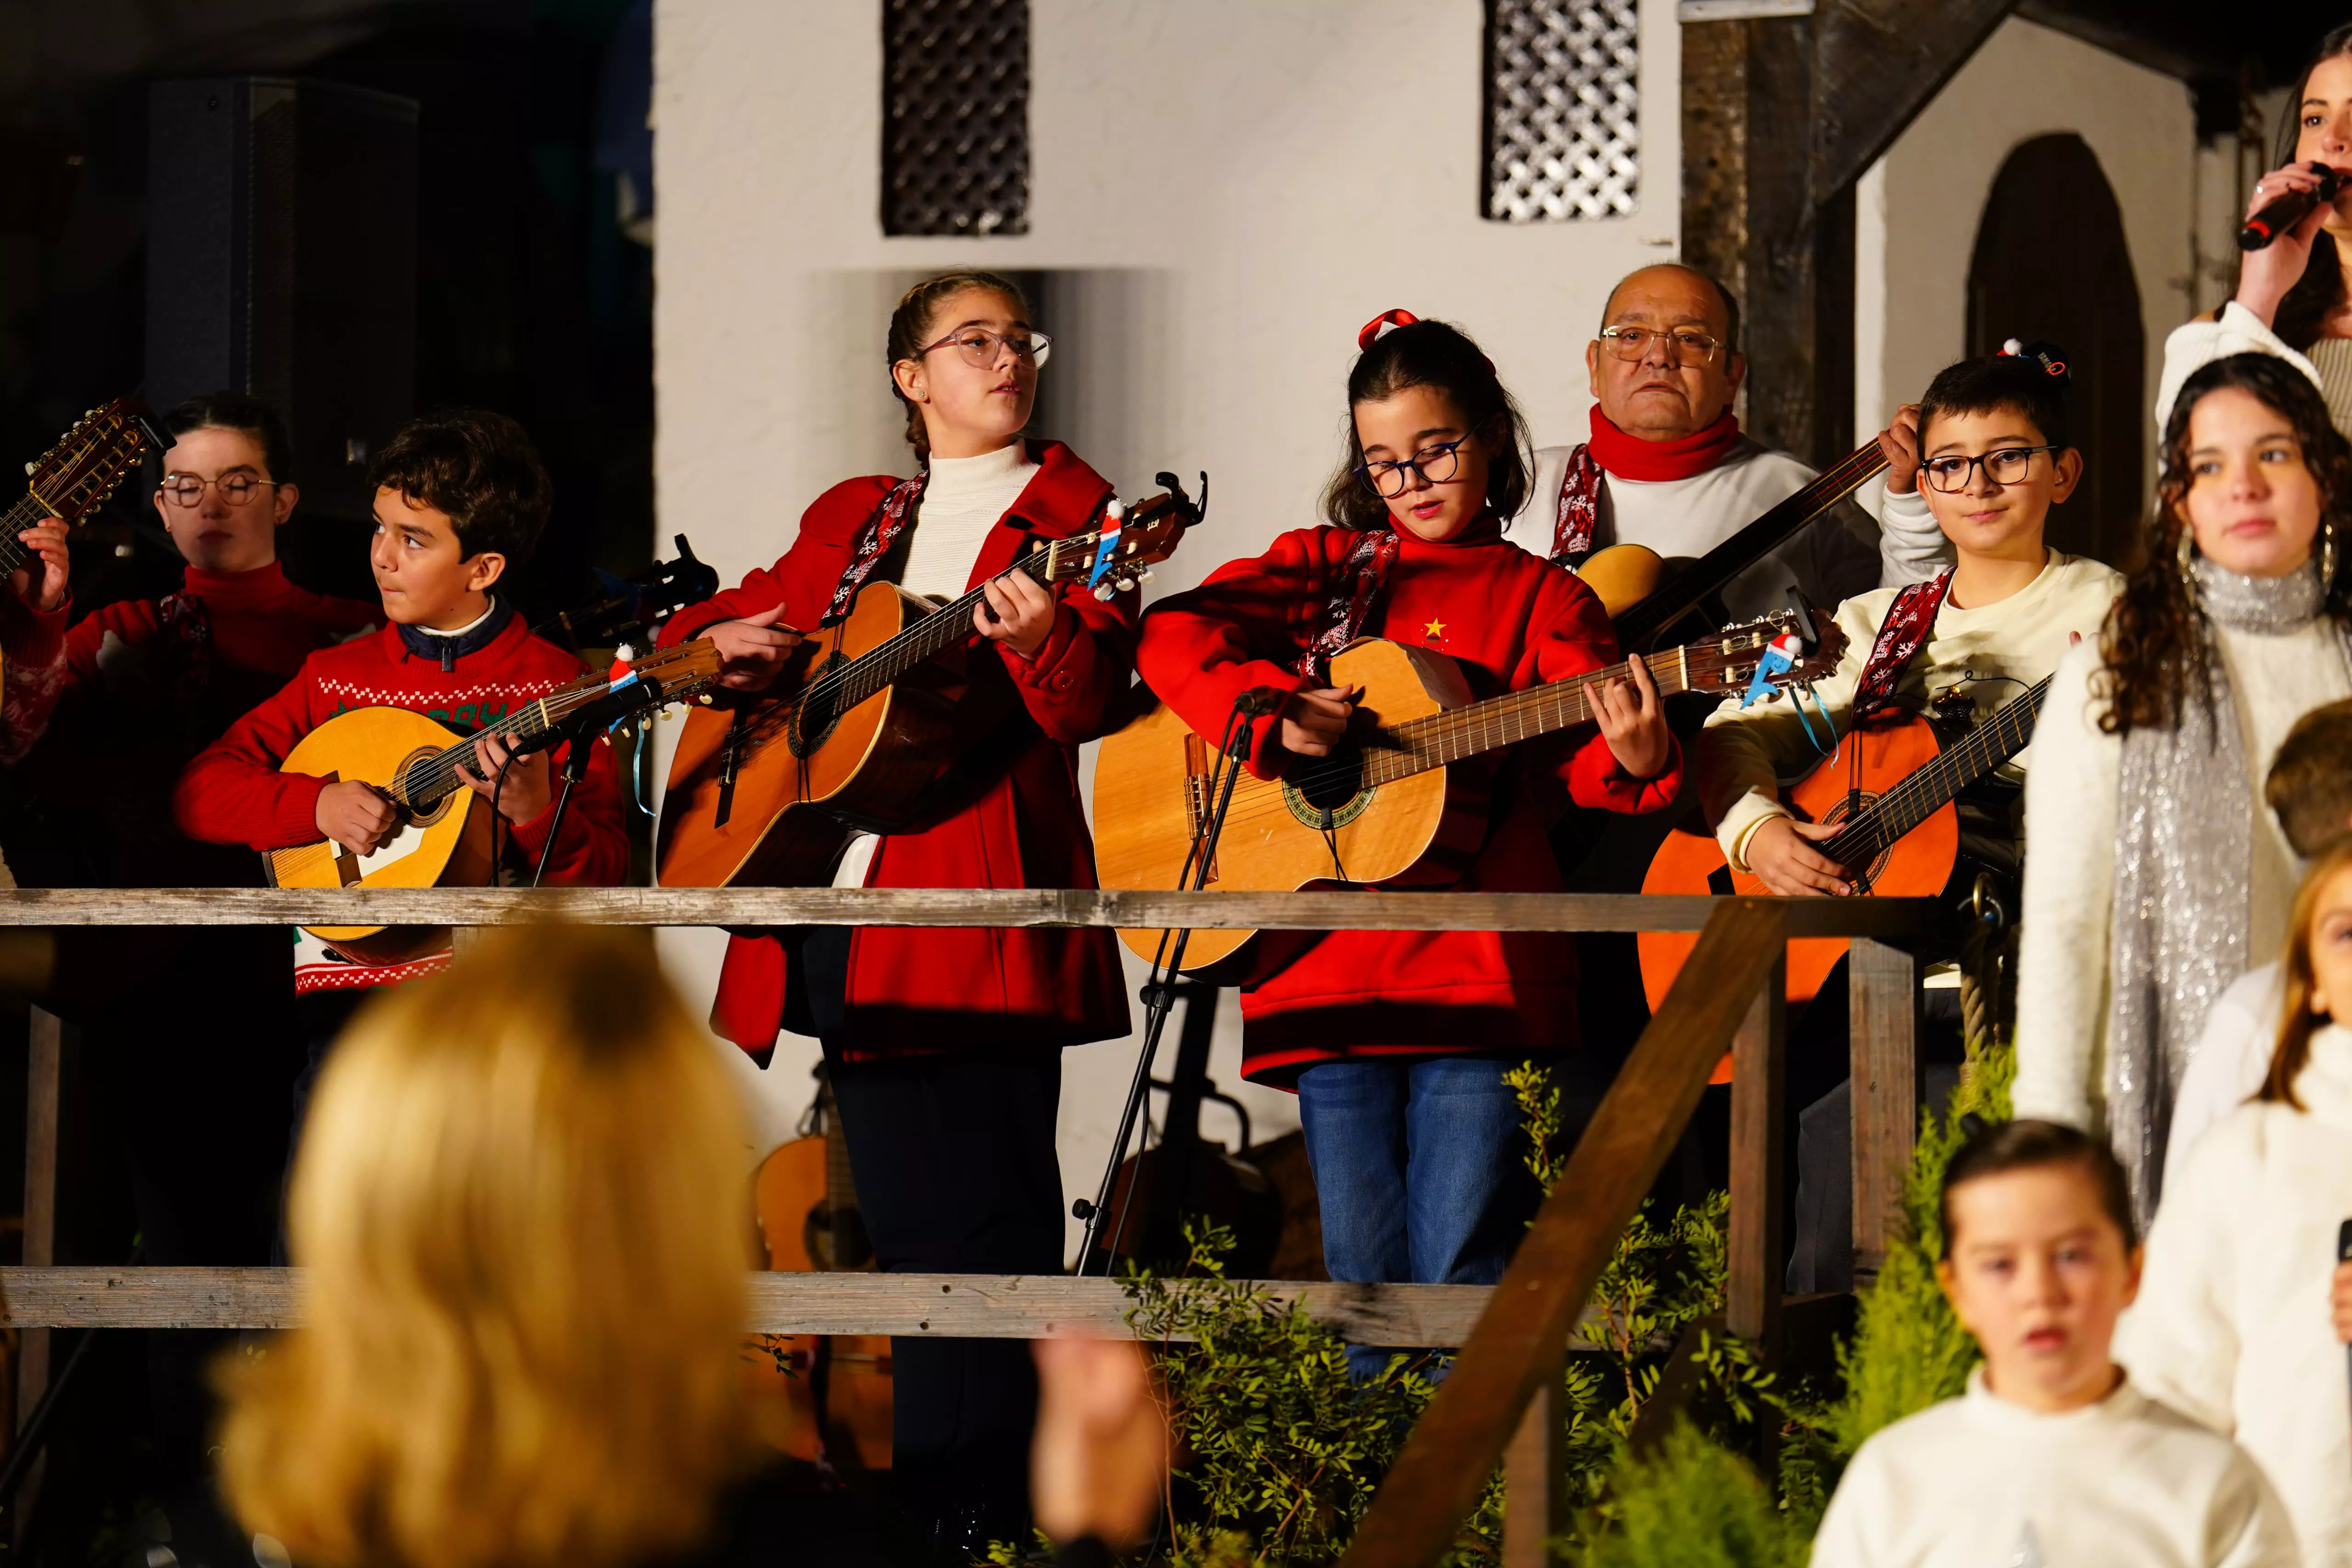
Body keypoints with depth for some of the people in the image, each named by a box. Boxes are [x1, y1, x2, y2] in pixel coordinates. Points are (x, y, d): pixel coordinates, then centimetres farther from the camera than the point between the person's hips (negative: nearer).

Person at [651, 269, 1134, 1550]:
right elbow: (720, 623, 30)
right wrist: (722, 645, 6)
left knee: (984, 1226, -9)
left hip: (982, 905, -5)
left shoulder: (1067, 509, 5)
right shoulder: (849, 521, 20)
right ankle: (915, 1502, 13)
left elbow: (1089, 699, -8)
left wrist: (1040, 636, -29)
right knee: (905, 1221, 8)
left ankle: (984, 1515, -8)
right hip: (849, 916, 5)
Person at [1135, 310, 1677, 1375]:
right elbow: (1174, 635, 7)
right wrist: (1272, 712, -8)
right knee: (1366, 1276, 4)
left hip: (1478, 965, -2)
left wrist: (1635, 759, -24)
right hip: (1329, 962, 3)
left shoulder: (1539, 598, 10)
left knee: (1461, 1272, -8)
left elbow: (1583, 755, -1)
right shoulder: (1322, 568, 17)